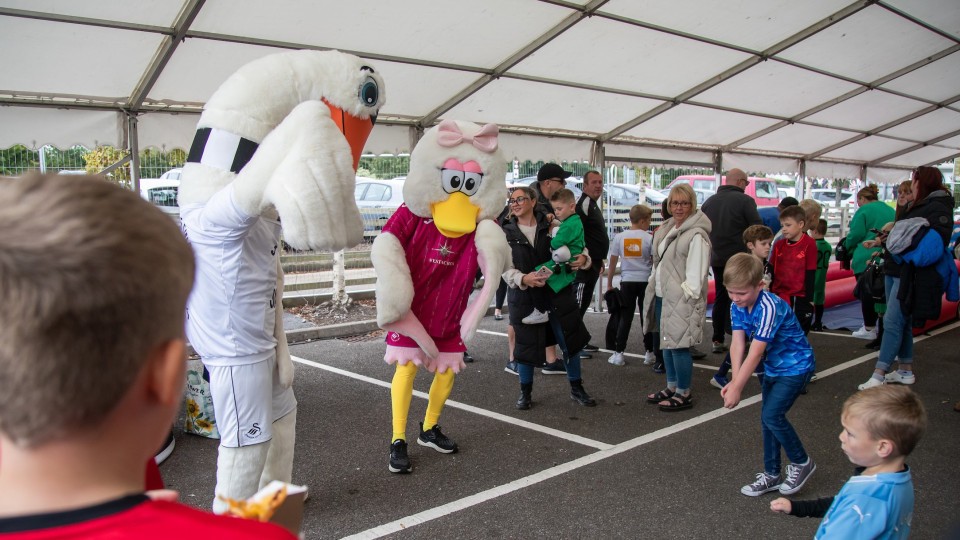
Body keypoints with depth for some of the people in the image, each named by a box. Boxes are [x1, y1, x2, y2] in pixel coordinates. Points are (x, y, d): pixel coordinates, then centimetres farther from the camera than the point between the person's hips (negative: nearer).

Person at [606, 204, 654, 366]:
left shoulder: (619, 237, 0)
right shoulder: (649, 238, -5)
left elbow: (613, 262, 4)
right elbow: (655, 262, -3)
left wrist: (609, 283, 12)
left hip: (627, 282, 1)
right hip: (646, 281, -1)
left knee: (625, 318, 6)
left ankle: (618, 353, 4)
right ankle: (649, 353, 14)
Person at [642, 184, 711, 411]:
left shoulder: (697, 235, -14)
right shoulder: (667, 229, 14)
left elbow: (695, 274, -18)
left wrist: (688, 297, -19)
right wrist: (653, 286, 14)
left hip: (681, 300, -9)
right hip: (662, 296, 9)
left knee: (678, 345, -5)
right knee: (667, 343, 16)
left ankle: (684, 394, 8)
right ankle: (672, 387, 28)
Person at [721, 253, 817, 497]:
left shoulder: (770, 308, -32)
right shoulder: (737, 307, -8)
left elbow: (755, 353, -32)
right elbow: (737, 344, -14)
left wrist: (737, 388, -31)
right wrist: (734, 381, -25)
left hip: (795, 366, -8)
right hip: (773, 367, 8)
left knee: (772, 415, -15)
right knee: (767, 418, 9)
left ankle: (802, 462, 9)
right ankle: (772, 475, 23)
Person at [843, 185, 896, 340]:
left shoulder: (863, 211, -8)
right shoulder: (891, 211, 15)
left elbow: (856, 234, -13)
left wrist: (847, 246, 4)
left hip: (866, 260, -7)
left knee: (866, 294, 1)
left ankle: (869, 329, 4)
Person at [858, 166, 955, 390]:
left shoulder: (939, 208, -11)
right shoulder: (916, 206, 18)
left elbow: (938, 239, -24)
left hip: (909, 276, -10)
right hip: (894, 271, 10)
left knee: (893, 322, -11)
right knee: (902, 322, 15)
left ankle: (879, 375, -9)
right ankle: (906, 371, 25)